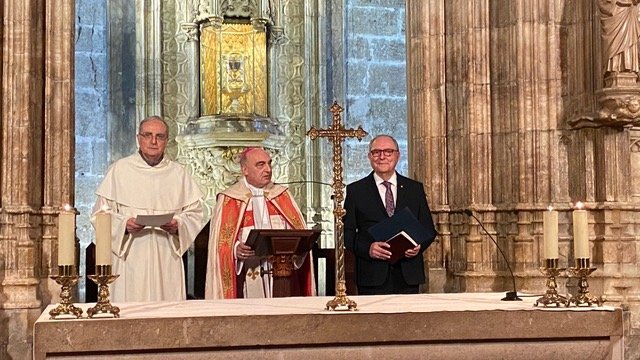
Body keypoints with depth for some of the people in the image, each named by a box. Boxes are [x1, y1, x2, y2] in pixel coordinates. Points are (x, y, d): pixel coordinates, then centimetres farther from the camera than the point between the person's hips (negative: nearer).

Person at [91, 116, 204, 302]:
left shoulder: (178, 173, 11)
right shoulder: (119, 169, 5)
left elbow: (195, 212, 9)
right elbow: (100, 213, 3)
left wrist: (178, 225, -12)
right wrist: (124, 224, -15)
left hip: (167, 257, 2)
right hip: (129, 258, -2)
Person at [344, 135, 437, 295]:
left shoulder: (415, 189, 12)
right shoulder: (355, 190, 6)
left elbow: (428, 228, 13)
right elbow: (347, 232, 2)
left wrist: (419, 245, -8)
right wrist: (367, 248, -15)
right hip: (373, 276, -2)